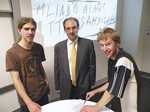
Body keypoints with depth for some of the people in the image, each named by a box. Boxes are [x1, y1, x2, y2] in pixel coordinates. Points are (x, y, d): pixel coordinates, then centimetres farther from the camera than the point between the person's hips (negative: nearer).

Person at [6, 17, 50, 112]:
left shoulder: (39, 47, -2)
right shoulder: (12, 53, -15)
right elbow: (16, 80, -18)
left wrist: (46, 82, 8)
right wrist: (29, 102, -23)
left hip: (43, 93, 4)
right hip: (26, 99, -4)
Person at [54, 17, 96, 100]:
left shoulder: (88, 43, -6)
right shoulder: (58, 46, -2)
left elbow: (92, 65, -2)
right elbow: (57, 69, 3)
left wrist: (91, 84, 1)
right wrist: (57, 87, 6)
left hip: (83, 87, -1)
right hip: (66, 88, 2)